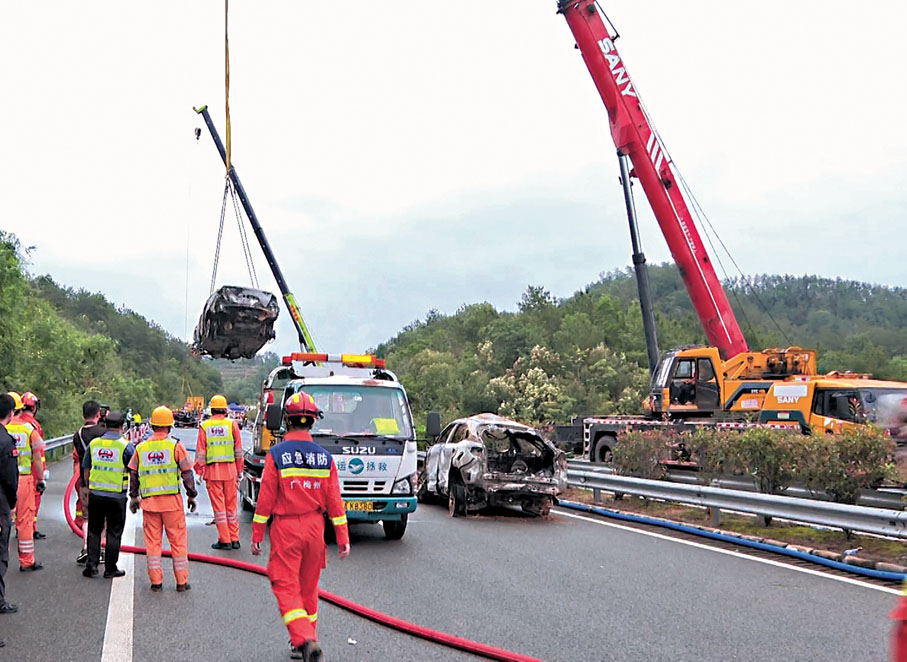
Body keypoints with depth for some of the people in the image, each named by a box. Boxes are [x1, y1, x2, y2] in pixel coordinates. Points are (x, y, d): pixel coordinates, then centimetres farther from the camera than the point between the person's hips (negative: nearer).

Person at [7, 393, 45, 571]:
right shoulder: (29, 428, -3)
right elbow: (37, 457, 0)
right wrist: (41, 479, 10)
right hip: (24, 478, -1)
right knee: (25, 519, 7)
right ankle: (27, 561, 14)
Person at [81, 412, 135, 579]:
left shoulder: (94, 443, 5)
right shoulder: (126, 446, -8)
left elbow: (86, 468, 14)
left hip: (95, 494, 3)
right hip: (117, 496, -3)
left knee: (94, 531, 14)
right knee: (114, 533, 6)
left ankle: (91, 565, 13)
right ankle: (110, 569, 11)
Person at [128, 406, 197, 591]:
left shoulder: (141, 448, 7)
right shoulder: (175, 446, -3)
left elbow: (133, 474, 12)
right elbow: (187, 473, -2)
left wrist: (134, 497, 24)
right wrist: (192, 496, 8)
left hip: (149, 501, 3)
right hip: (172, 500, -3)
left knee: (152, 540, 10)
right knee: (178, 540, 5)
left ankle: (156, 581, 11)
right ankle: (181, 581, 7)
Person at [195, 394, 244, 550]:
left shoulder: (204, 426, 1)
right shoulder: (232, 424, 1)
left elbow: (200, 452, 1)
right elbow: (239, 450, 3)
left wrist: (199, 472, 9)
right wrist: (240, 471, 11)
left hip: (212, 471, -1)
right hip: (230, 469, 1)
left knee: (218, 506, 5)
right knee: (231, 505, 9)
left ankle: (224, 540, 6)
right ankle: (235, 539, 12)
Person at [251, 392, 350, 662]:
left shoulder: (276, 455, -10)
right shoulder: (324, 457, 0)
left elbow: (265, 499, -8)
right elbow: (334, 501, 0)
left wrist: (257, 535, 1)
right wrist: (343, 538, 5)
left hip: (285, 528, -4)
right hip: (315, 528, 4)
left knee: (286, 588, 1)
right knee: (308, 587, 16)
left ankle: (305, 640, -18)